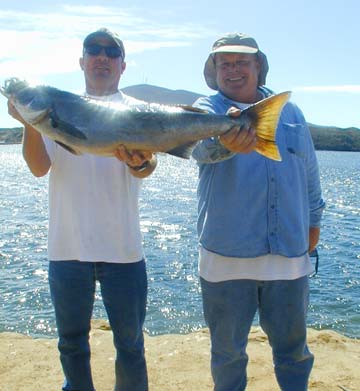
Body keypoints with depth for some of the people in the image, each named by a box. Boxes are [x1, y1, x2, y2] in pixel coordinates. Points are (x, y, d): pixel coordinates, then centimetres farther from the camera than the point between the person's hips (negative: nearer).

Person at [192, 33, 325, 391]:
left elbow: (309, 172, 18)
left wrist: (313, 220, 19)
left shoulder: (289, 112, 9)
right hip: (227, 255, -2)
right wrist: (224, 141, -50)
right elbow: (200, 142, -28)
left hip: (290, 254, 3)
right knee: (227, 351, 13)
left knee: (293, 348, 17)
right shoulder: (208, 108, -3)